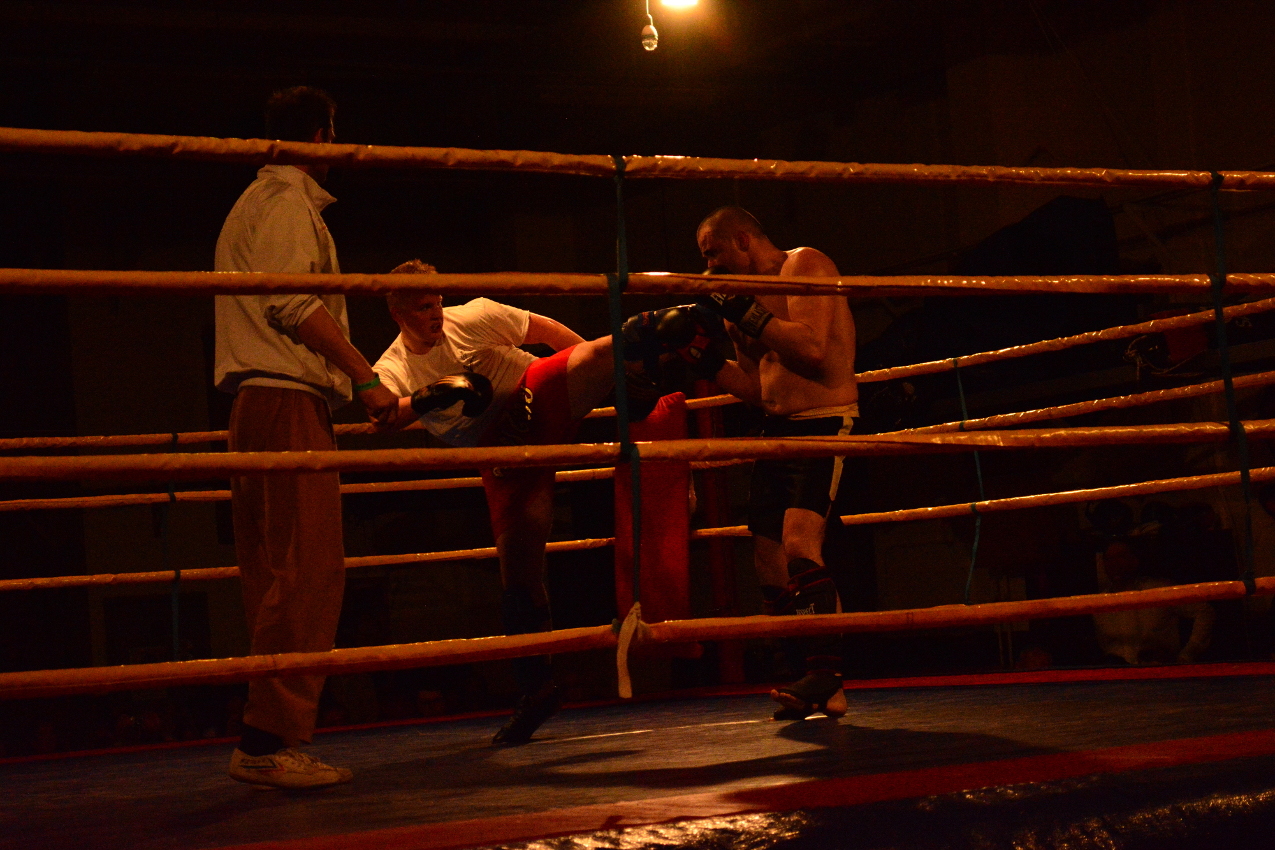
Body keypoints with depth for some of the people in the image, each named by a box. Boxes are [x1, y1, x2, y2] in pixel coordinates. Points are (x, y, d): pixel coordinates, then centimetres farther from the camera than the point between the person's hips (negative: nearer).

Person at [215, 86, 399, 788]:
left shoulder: (255, 202, 28)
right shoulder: (288, 197, -3)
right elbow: (292, 303, -16)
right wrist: (365, 377, -16)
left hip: (257, 403, 11)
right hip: (287, 397, -11)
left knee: (275, 576, 8)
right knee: (307, 572, -15)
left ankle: (266, 743, 7)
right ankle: (270, 742, -20)